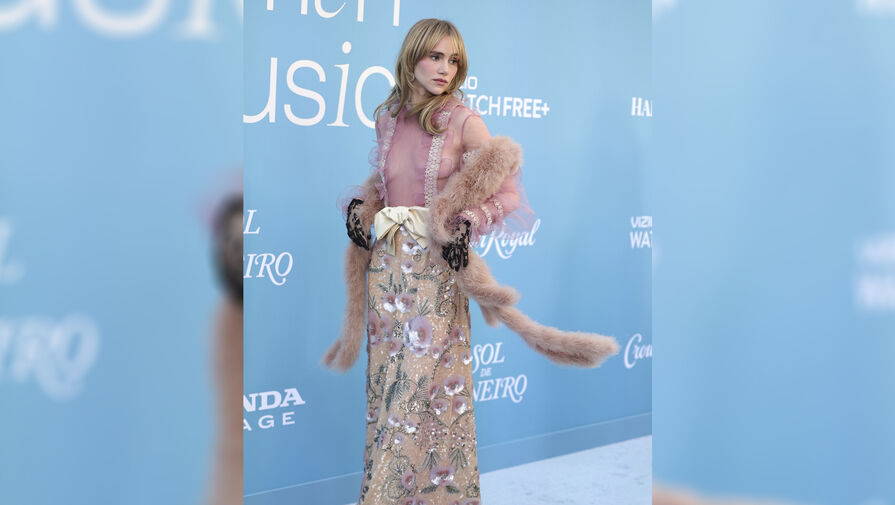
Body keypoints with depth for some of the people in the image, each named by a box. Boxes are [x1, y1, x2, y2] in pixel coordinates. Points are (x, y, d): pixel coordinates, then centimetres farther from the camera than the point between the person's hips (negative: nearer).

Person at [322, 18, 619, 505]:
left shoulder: (464, 122, -6)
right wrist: (358, 206, 7)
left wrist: (468, 224, -19)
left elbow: (507, 191, -5)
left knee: (428, 379, -2)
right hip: (386, 263, 5)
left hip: (436, 266, -4)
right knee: (386, 376, 9)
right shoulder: (387, 118, 8)